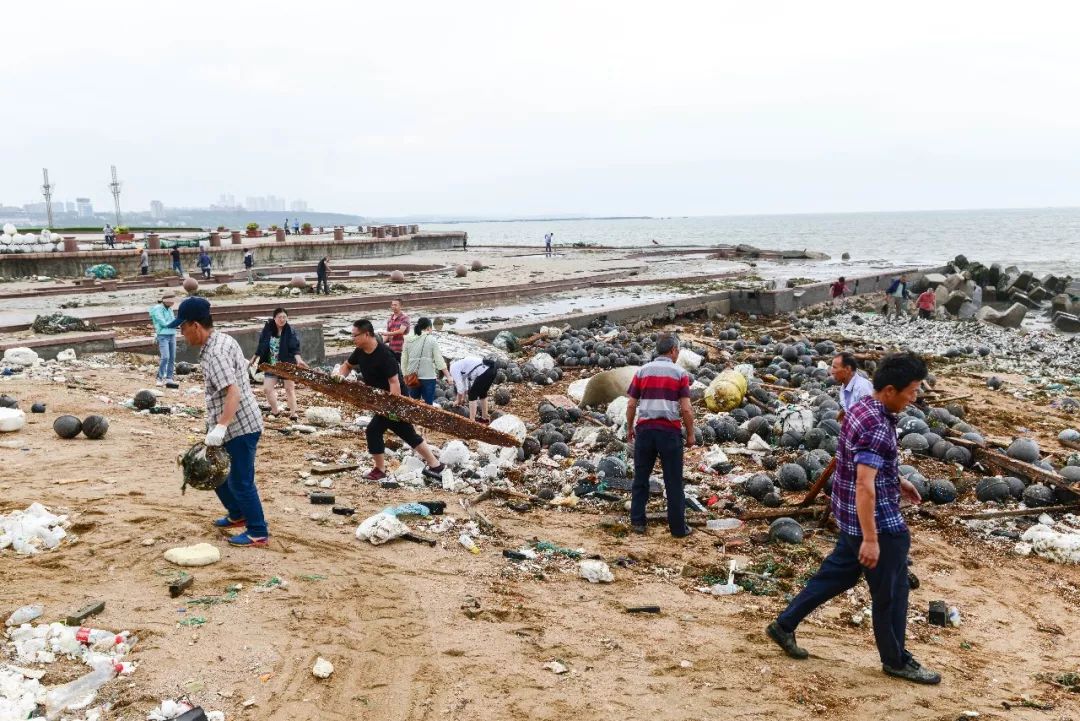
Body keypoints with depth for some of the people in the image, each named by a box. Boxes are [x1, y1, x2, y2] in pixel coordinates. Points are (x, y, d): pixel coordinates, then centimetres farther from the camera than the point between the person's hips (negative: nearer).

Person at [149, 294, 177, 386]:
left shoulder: (169, 309, 12)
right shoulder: (158, 309, -10)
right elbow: (163, 323, -17)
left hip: (172, 335, 7)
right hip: (163, 336, -7)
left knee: (172, 358, 4)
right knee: (165, 357, -16)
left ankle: (169, 378, 10)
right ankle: (160, 378, -8)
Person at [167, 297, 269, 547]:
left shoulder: (215, 354, -23)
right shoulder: (224, 340, 8)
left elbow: (233, 392, -32)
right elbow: (243, 366, 22)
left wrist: (221, 426, -40)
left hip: (240, 428, -10)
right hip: (235, 425, 11)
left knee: (240, 481, -2)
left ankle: (258, 533, 9)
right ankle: (237, 514, 37)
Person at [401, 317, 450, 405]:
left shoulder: (408, 340, 5)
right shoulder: (431, 340, -6)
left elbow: (404, 360, 8)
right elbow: (439, 360, -8)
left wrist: (405, 375, 18)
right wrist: (448, 376, -2)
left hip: (412, 377, 4)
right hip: (428, 377, -4)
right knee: (428, 405, 2)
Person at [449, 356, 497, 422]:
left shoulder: (453, 368, 2)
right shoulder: (459, 364, 28)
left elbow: (460, 386, 2)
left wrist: (458, 401, 16)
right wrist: (463, 398, 45)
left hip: (484, 371, -9)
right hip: (492, 369, 9)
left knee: (472, 395, 5)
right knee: (482, 393, 26)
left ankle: (472, 421, 6)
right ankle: (484, 418, 37)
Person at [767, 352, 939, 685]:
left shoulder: (863, 408, 5)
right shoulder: (877, 426, -26)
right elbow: (864, 485, -31)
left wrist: (897, 481, 21)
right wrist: (871, 539, -30)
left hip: (852, 518, 10)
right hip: (879, 523, -10)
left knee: (836, 574, 21)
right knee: (890, 593, 7)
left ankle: (785, 624, 27)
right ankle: (896, 660, 25)